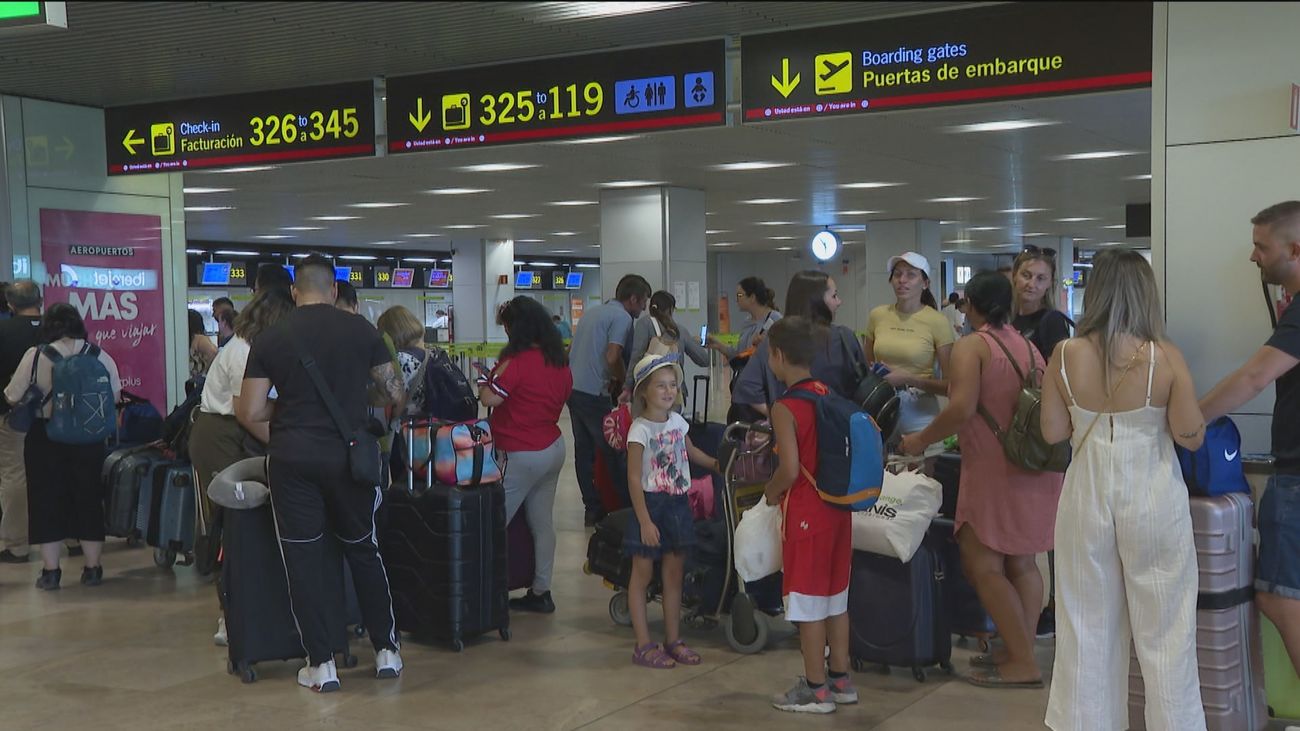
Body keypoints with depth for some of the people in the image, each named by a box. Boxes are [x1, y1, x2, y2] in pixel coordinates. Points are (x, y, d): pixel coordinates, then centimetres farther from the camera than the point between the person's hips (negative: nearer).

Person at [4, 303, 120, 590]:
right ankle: (92, 568, 16)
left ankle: (50, 571, 10)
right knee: (89, 498, 12)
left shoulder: (36, 355, -11)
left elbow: (13, 396, -8)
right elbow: (115, 395, 4)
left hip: (45, 437, -2)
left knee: (47, 499, 7)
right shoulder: (99, 355, -3)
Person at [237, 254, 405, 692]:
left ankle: (321, 664, 9)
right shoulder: (360, 329, 1)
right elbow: (396, 393, 8)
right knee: (364, 551, 15)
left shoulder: (269, 340, 1)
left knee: (303, 559, 6)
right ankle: (386, 651, 21)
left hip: (293, 459, -1)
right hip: (349, 455, 1)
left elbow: (249, 414, -1)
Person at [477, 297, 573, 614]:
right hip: (553, 448, 8)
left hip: (522, 455, -8)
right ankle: (540, 592, 19)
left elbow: (490, 398, -17)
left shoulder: (517, 361, -18)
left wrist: (485, 380, 2)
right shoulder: (560, 362, 7)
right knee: (542, 522, 13)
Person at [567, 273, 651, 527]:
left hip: (573, 389, 9)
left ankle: (592, 509, 16)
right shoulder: (622, 317, -8)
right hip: (594, 393, -8)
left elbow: (571, 350, 21)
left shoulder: (592, 312, 19)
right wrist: (624, 380, -1)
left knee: (583, 450, 11)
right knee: (614, 452, 0)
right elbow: (612, 357, -20)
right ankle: (628, 508, 6)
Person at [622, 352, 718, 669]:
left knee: (674, 574, 12)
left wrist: (717, 464, 31)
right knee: (642, 574, 2)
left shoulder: (677, 421, 6)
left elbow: (689, 450, 28)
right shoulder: (640, 429, -15)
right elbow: (634, 478, -17)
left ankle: (673, 639, 22)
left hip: (678, 503, 7)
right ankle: (643, 645, 7)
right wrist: (645, 521, -21)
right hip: (650, 504, -7)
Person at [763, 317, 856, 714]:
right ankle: (840, 679, 27)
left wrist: (771, 492, -4)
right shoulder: (828, 394, 5)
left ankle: (815, 689, 11)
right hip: (838, 507, 8)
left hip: (805, 513, -8)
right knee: (835, 595, 17)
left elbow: (790, 469, -22)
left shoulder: (785, 408, -17)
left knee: (807, 602, 3)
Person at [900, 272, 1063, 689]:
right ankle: (1022, 652, 18)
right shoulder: (1029, 348, 12)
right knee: (1021, 564, 14)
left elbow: (962, 408, -22)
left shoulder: (971, 346, -9)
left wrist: (921, 440, -9)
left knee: (983, 566, -2)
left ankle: (1023, 663, -3)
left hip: (995, 470, -8)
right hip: (1033, 470, 8)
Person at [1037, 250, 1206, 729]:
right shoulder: (1165, 357, -11)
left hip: (1087, 492, 2)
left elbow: (1052, 432, -1)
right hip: (1153, 497, -2)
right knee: (1163, 628, 9)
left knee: (1088, 623, 12)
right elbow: (1190, 435, -8)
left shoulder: (1066, 355, -6)